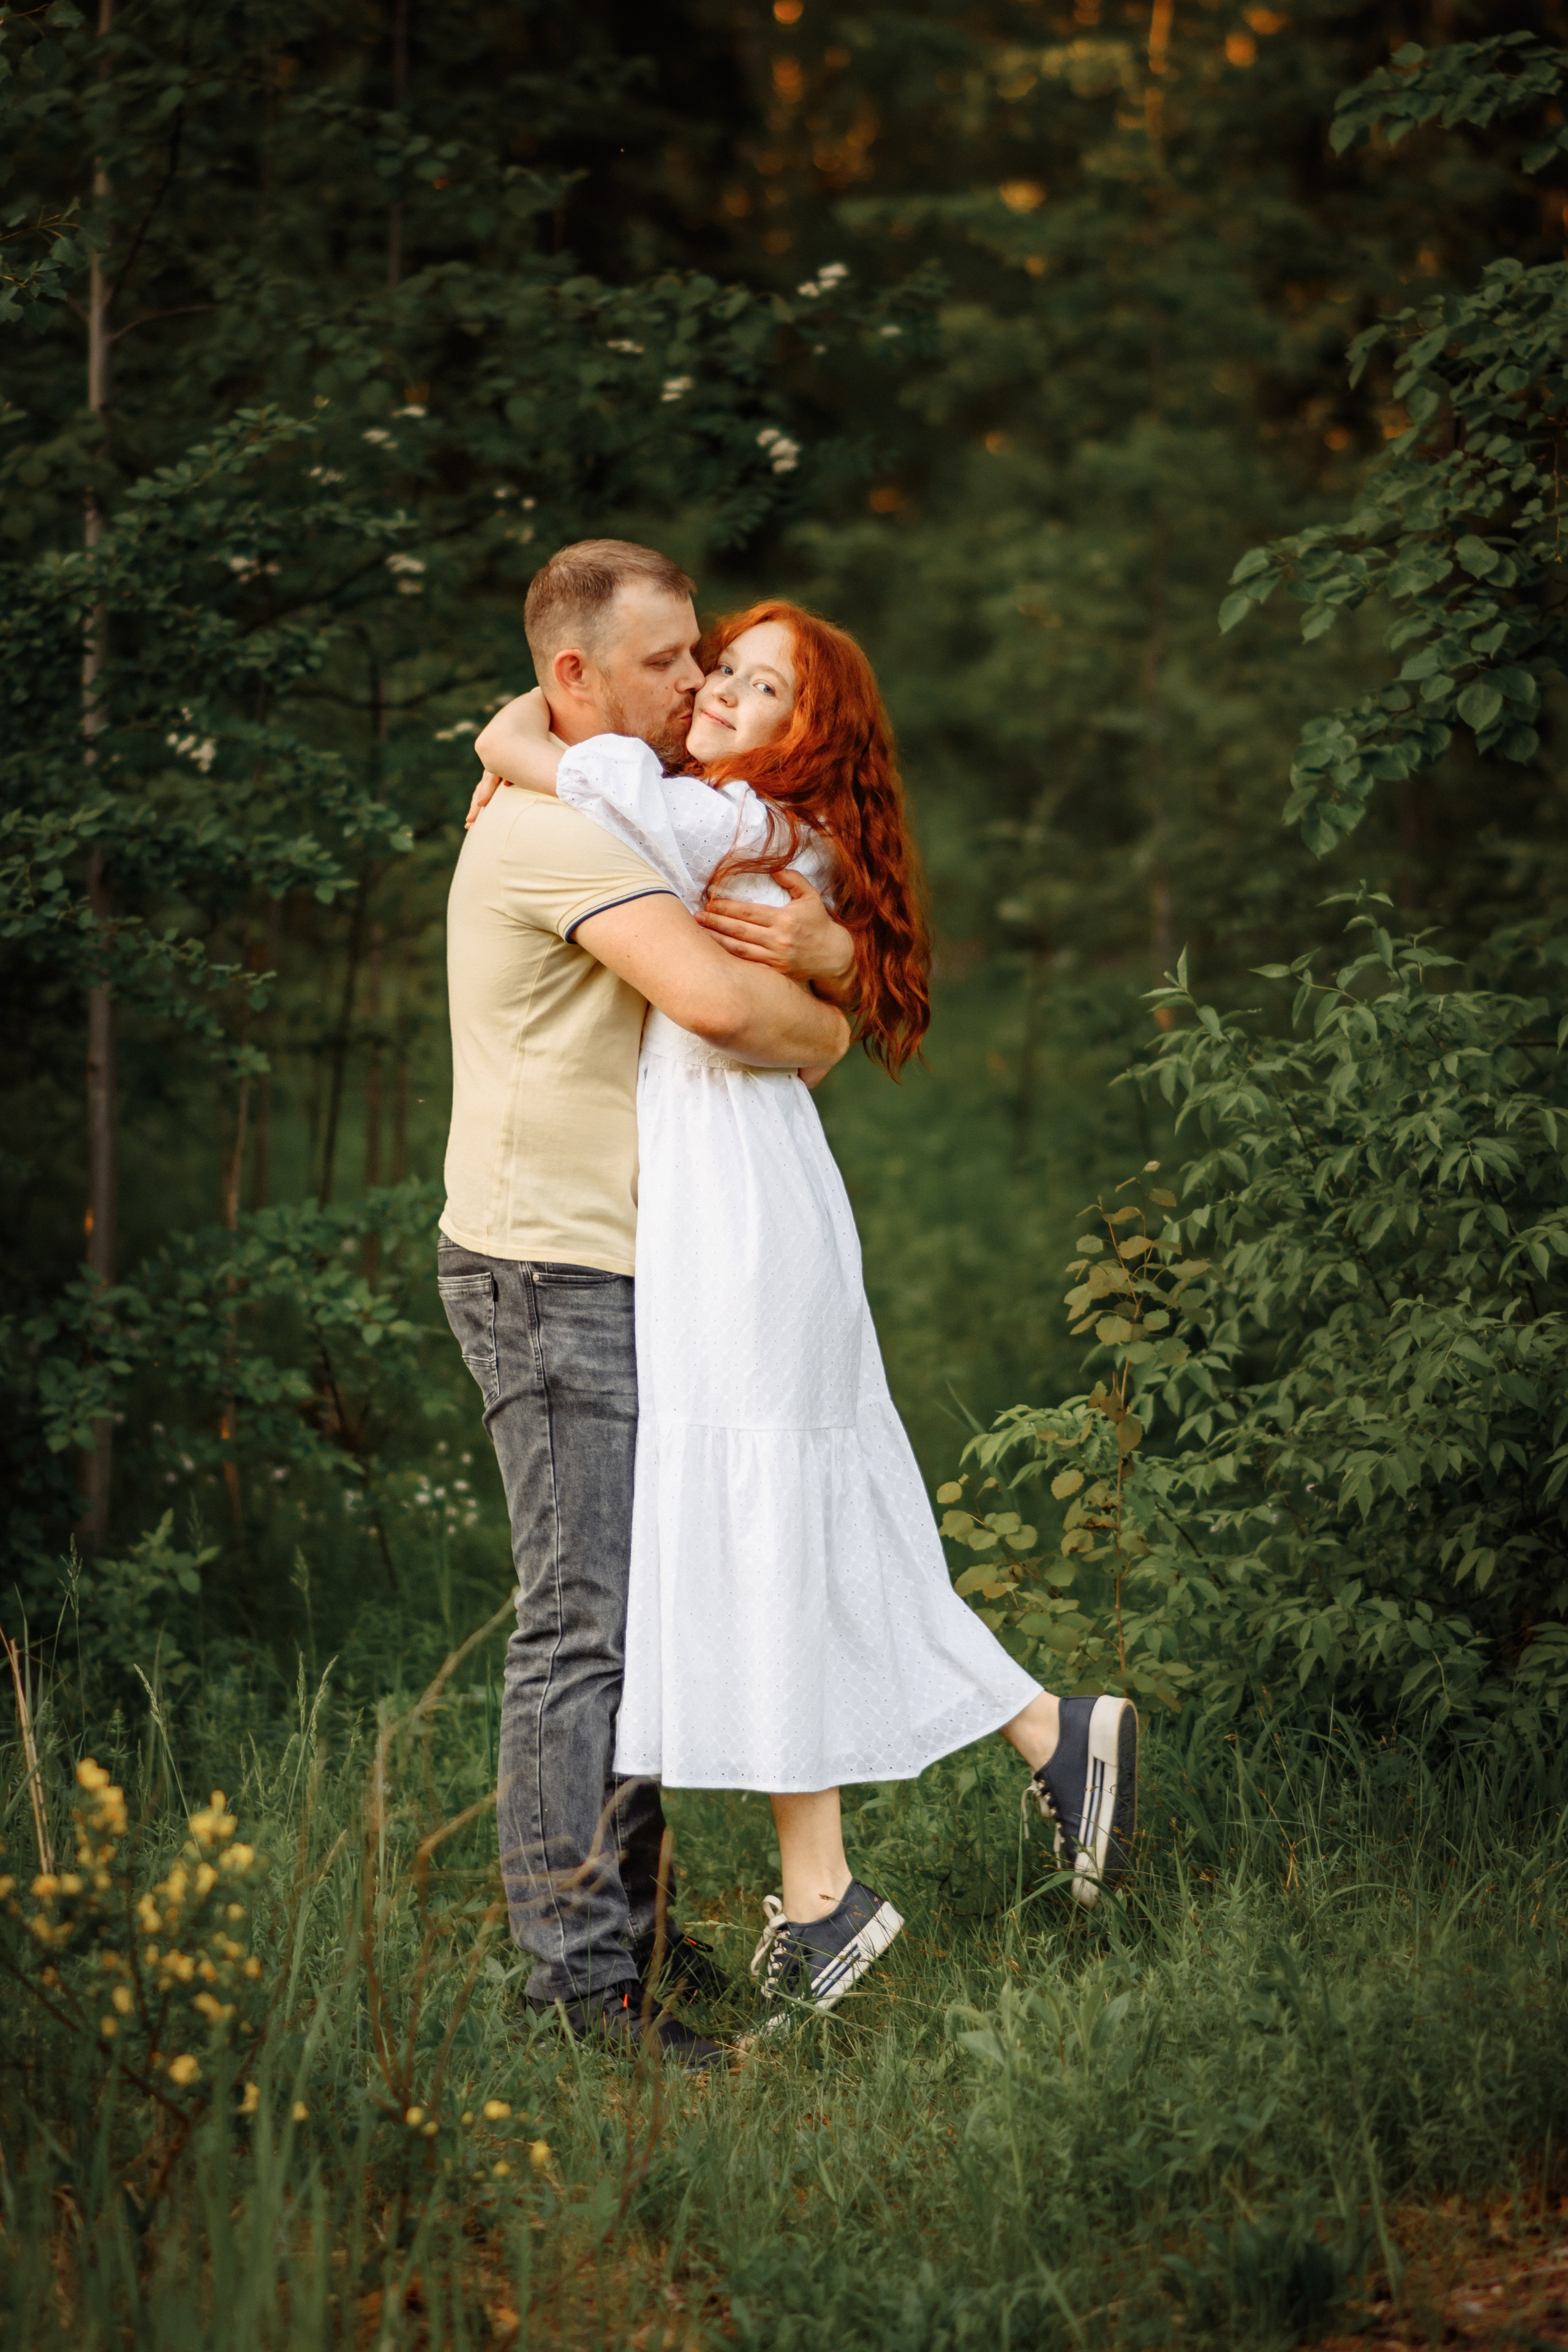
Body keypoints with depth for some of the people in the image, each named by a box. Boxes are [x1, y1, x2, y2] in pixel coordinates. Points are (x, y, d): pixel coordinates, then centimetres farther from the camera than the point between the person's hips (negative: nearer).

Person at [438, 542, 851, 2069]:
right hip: (550, 1271, -10)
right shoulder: (553, 829, -15)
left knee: (645, 1606, 12)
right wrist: (824, 1030, -6)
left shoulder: (607, 816, 20)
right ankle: (575, 1978, -6)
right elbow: (716, 1002, -27)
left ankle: (627, 1929, 19)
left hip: (612, 1269, 10)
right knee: (584, 1623, -9)